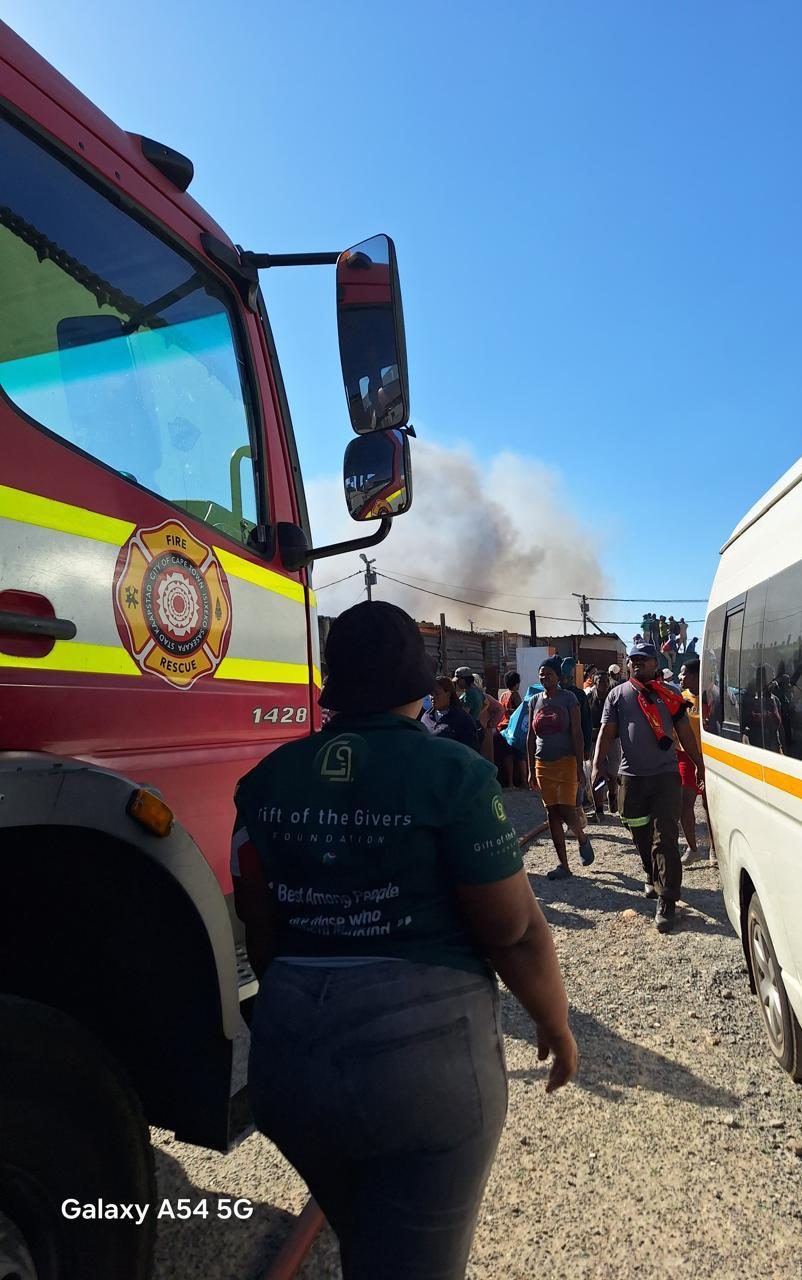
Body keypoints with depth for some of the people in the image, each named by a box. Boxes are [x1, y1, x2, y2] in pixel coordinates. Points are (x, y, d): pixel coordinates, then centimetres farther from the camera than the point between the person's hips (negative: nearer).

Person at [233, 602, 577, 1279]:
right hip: (424, 1054, -5)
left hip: (288, 1053, 5)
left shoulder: (269, 778, 0)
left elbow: (261, 933, 5)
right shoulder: (452, 772, -14)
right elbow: (516, 932, -11)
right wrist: (556, 1024, 6)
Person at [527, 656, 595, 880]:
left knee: (566, 811, -10)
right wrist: (531, 770, 9)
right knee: (552, 813, 5)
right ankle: (563, 864, 13)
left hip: (566, 762, -4)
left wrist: (580, 767, -11)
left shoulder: (568, 698, -4)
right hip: (543, 764, 4)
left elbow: (577, 734, -7)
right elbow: (531, 737, 11)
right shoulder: (534, 701, 8)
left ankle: (582, 841, 22)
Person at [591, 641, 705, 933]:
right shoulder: (617, 695, 5)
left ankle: (666, 903, -5)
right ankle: (652, 877, 39)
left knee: (666, 839, -7)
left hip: (666, 775, -1)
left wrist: (701, 765, 5)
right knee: (641, 835, 14)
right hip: (632, 776, 1)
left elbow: (685, 733, 9)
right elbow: (606, 733, 0)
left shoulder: (669, 695, 6)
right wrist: (597, 765, -11)